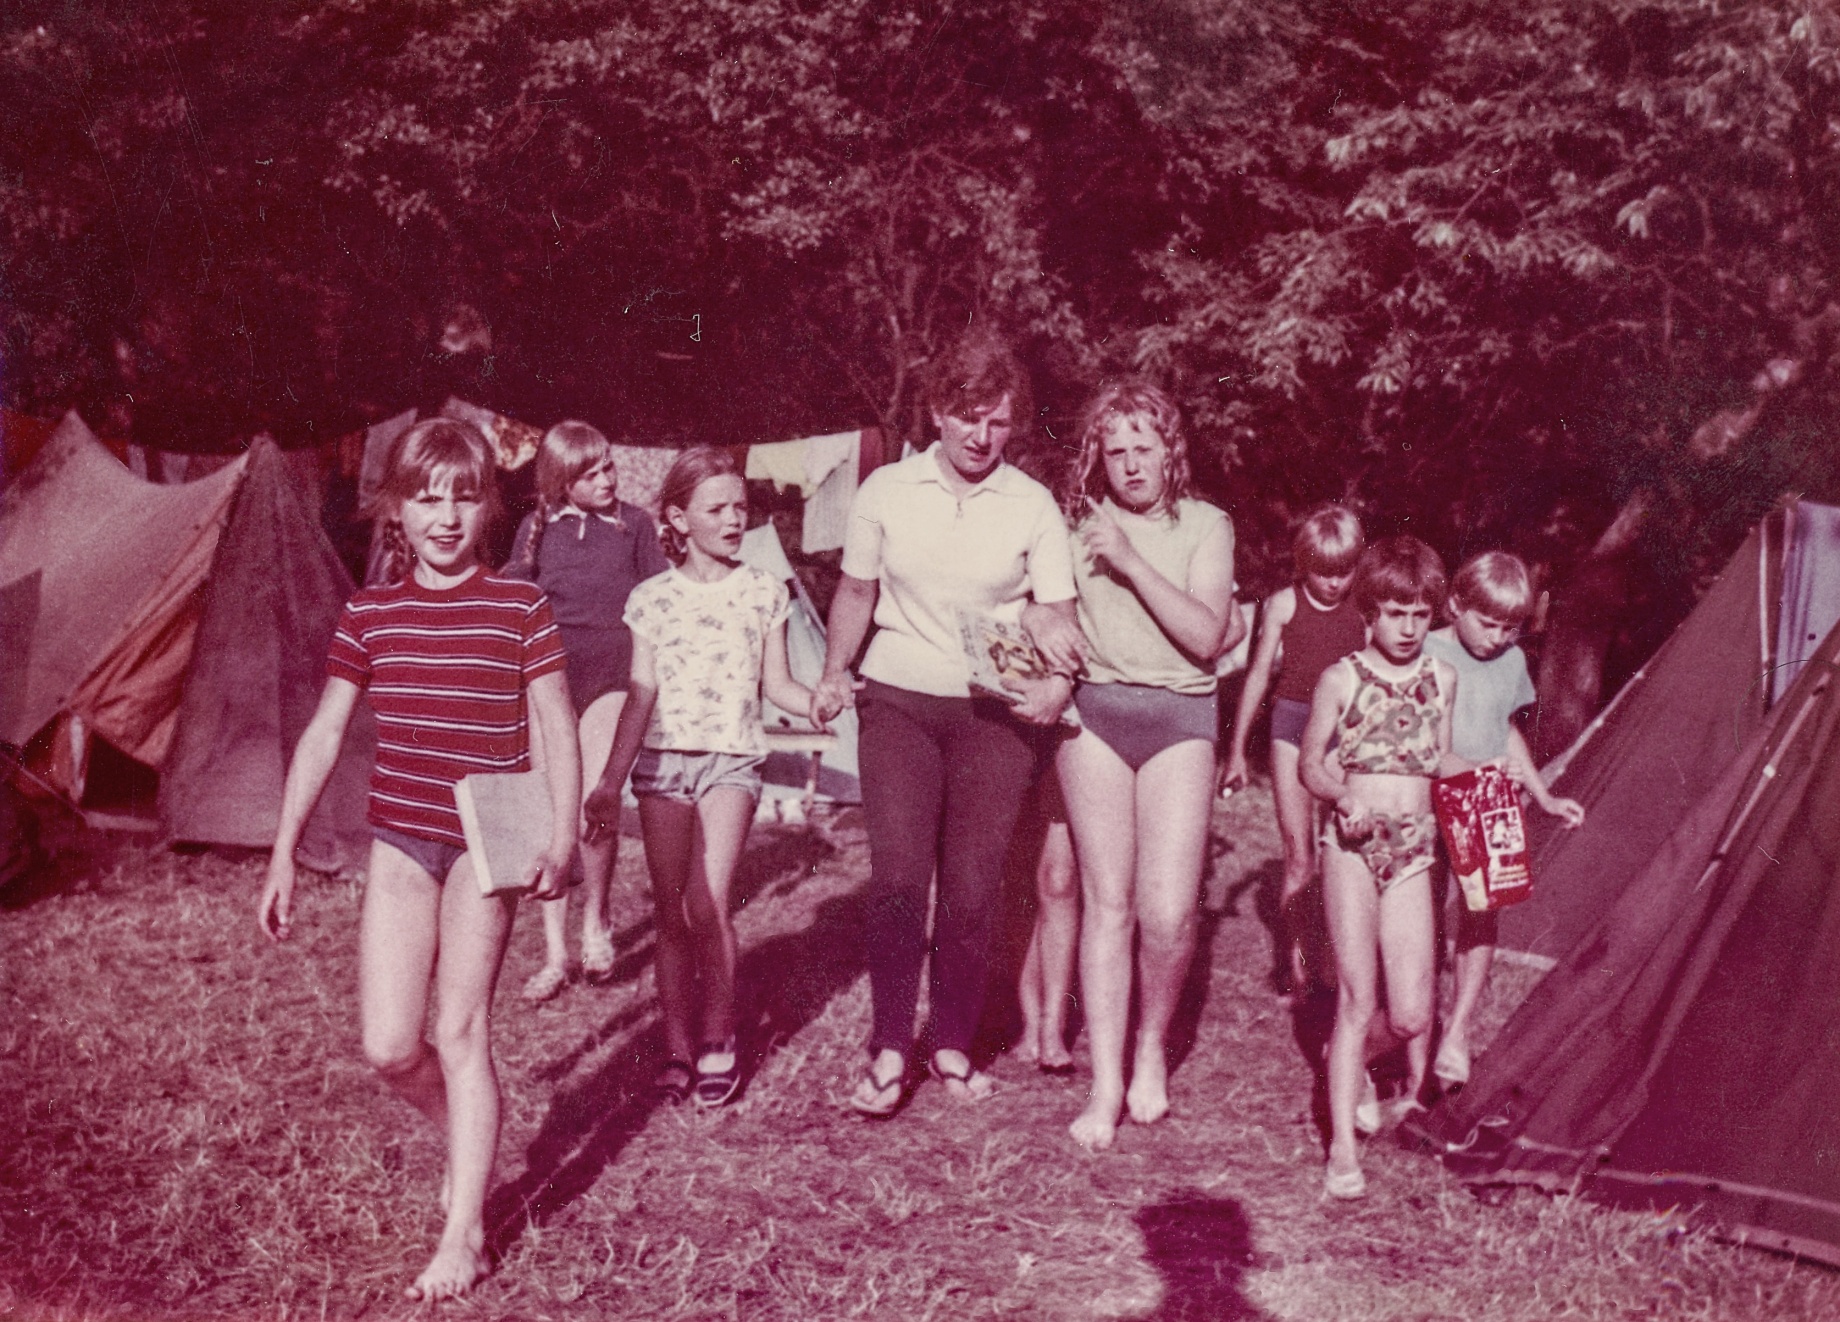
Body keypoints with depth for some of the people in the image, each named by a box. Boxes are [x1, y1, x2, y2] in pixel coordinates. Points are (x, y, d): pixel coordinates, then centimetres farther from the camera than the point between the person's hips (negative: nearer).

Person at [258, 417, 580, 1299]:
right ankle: (469, 1141, 32)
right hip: (399, 841, 3)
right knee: (390, 1047, 1)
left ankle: (465, 1232, 11)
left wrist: (561, 838, -12)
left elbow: (556, 730, -2)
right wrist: (284, 855, 8)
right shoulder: (370, 614, 4)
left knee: (461, 1028, -2)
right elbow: (324, 737, 8)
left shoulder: (520, 608, -4)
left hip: (486, 843, -3)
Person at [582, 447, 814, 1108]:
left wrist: (816, 699, -14)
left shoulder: (763, 591, 5)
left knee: (707, 903, -15)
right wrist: (610, 781, -1)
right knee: (672, 912, 3)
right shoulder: (652, 598, 4)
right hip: (663, 758, 1)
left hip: (732, 758, -1)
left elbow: (775, 683, 7)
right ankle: (677, 1047, 16)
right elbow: (640, 696, 4)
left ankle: (718, 1039, 3)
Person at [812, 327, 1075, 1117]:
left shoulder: (1033, 506, -1)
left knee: (971, 891, 2)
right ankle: (889, 1050, 3)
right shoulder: (886, 491, 2)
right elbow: (857, 591, 12)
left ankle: (954, 1046, 20)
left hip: (995, 712, 0)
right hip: (899, 701, 0)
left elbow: (1059, 614, 0)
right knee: (897, 876, -10)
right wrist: (835, 673, -2)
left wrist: (1057, 680, -20)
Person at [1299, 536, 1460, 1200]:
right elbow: (1311, 765, 2)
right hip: (1353, 844, -4)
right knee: (1358, 999, -6)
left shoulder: (1442, 678, 9)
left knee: (1411, 1012, 0)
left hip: (1413, 850, 4)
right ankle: (1343, 1147, 2)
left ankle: (1352, 1059, 34)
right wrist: (1345, 795, -17)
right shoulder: (1341, 680, -4)